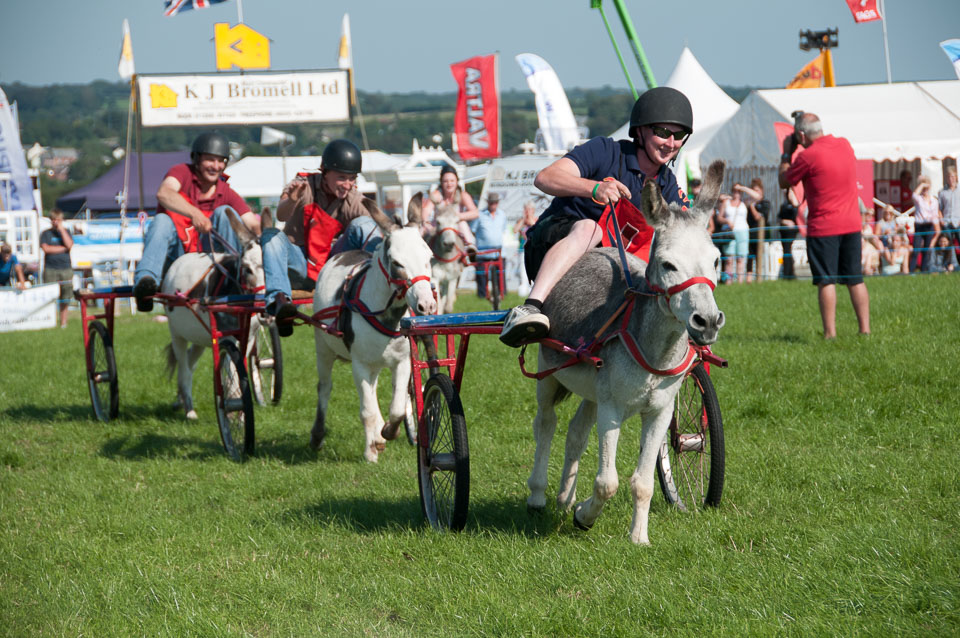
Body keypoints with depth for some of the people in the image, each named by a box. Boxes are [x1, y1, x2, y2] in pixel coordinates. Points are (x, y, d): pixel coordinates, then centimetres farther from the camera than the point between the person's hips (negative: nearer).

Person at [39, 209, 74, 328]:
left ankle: (63, 322, 10)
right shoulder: (46, 233, 6)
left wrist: (61, 230, -7)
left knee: (65, 298, 2)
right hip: (50, 269, -2)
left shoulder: (66, 232, 11)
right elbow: (46, 248, -8)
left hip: (66, 268, 2)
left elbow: (69, 245, -6)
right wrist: (63, 248, -4)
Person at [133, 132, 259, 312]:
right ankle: (146, 279, -52)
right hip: (174, 255, -2)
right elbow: (163, 194, -26)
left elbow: (253, 225, -6)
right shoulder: (182, 172, -3)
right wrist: (194, 213, -43)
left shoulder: (226, 194, 6)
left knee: (225, 212, -14)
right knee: (162, 221, -30)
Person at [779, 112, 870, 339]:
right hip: (852, 224, 6)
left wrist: (786, 154, 10)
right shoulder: (845, 145, 6)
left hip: (823, 227, -6)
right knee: (855, 279, 10)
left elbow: (784, 181, -1)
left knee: (826, 281, -2)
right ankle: (865, 329, 9)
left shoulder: (809, 156, -15)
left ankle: (830, 333, -5)